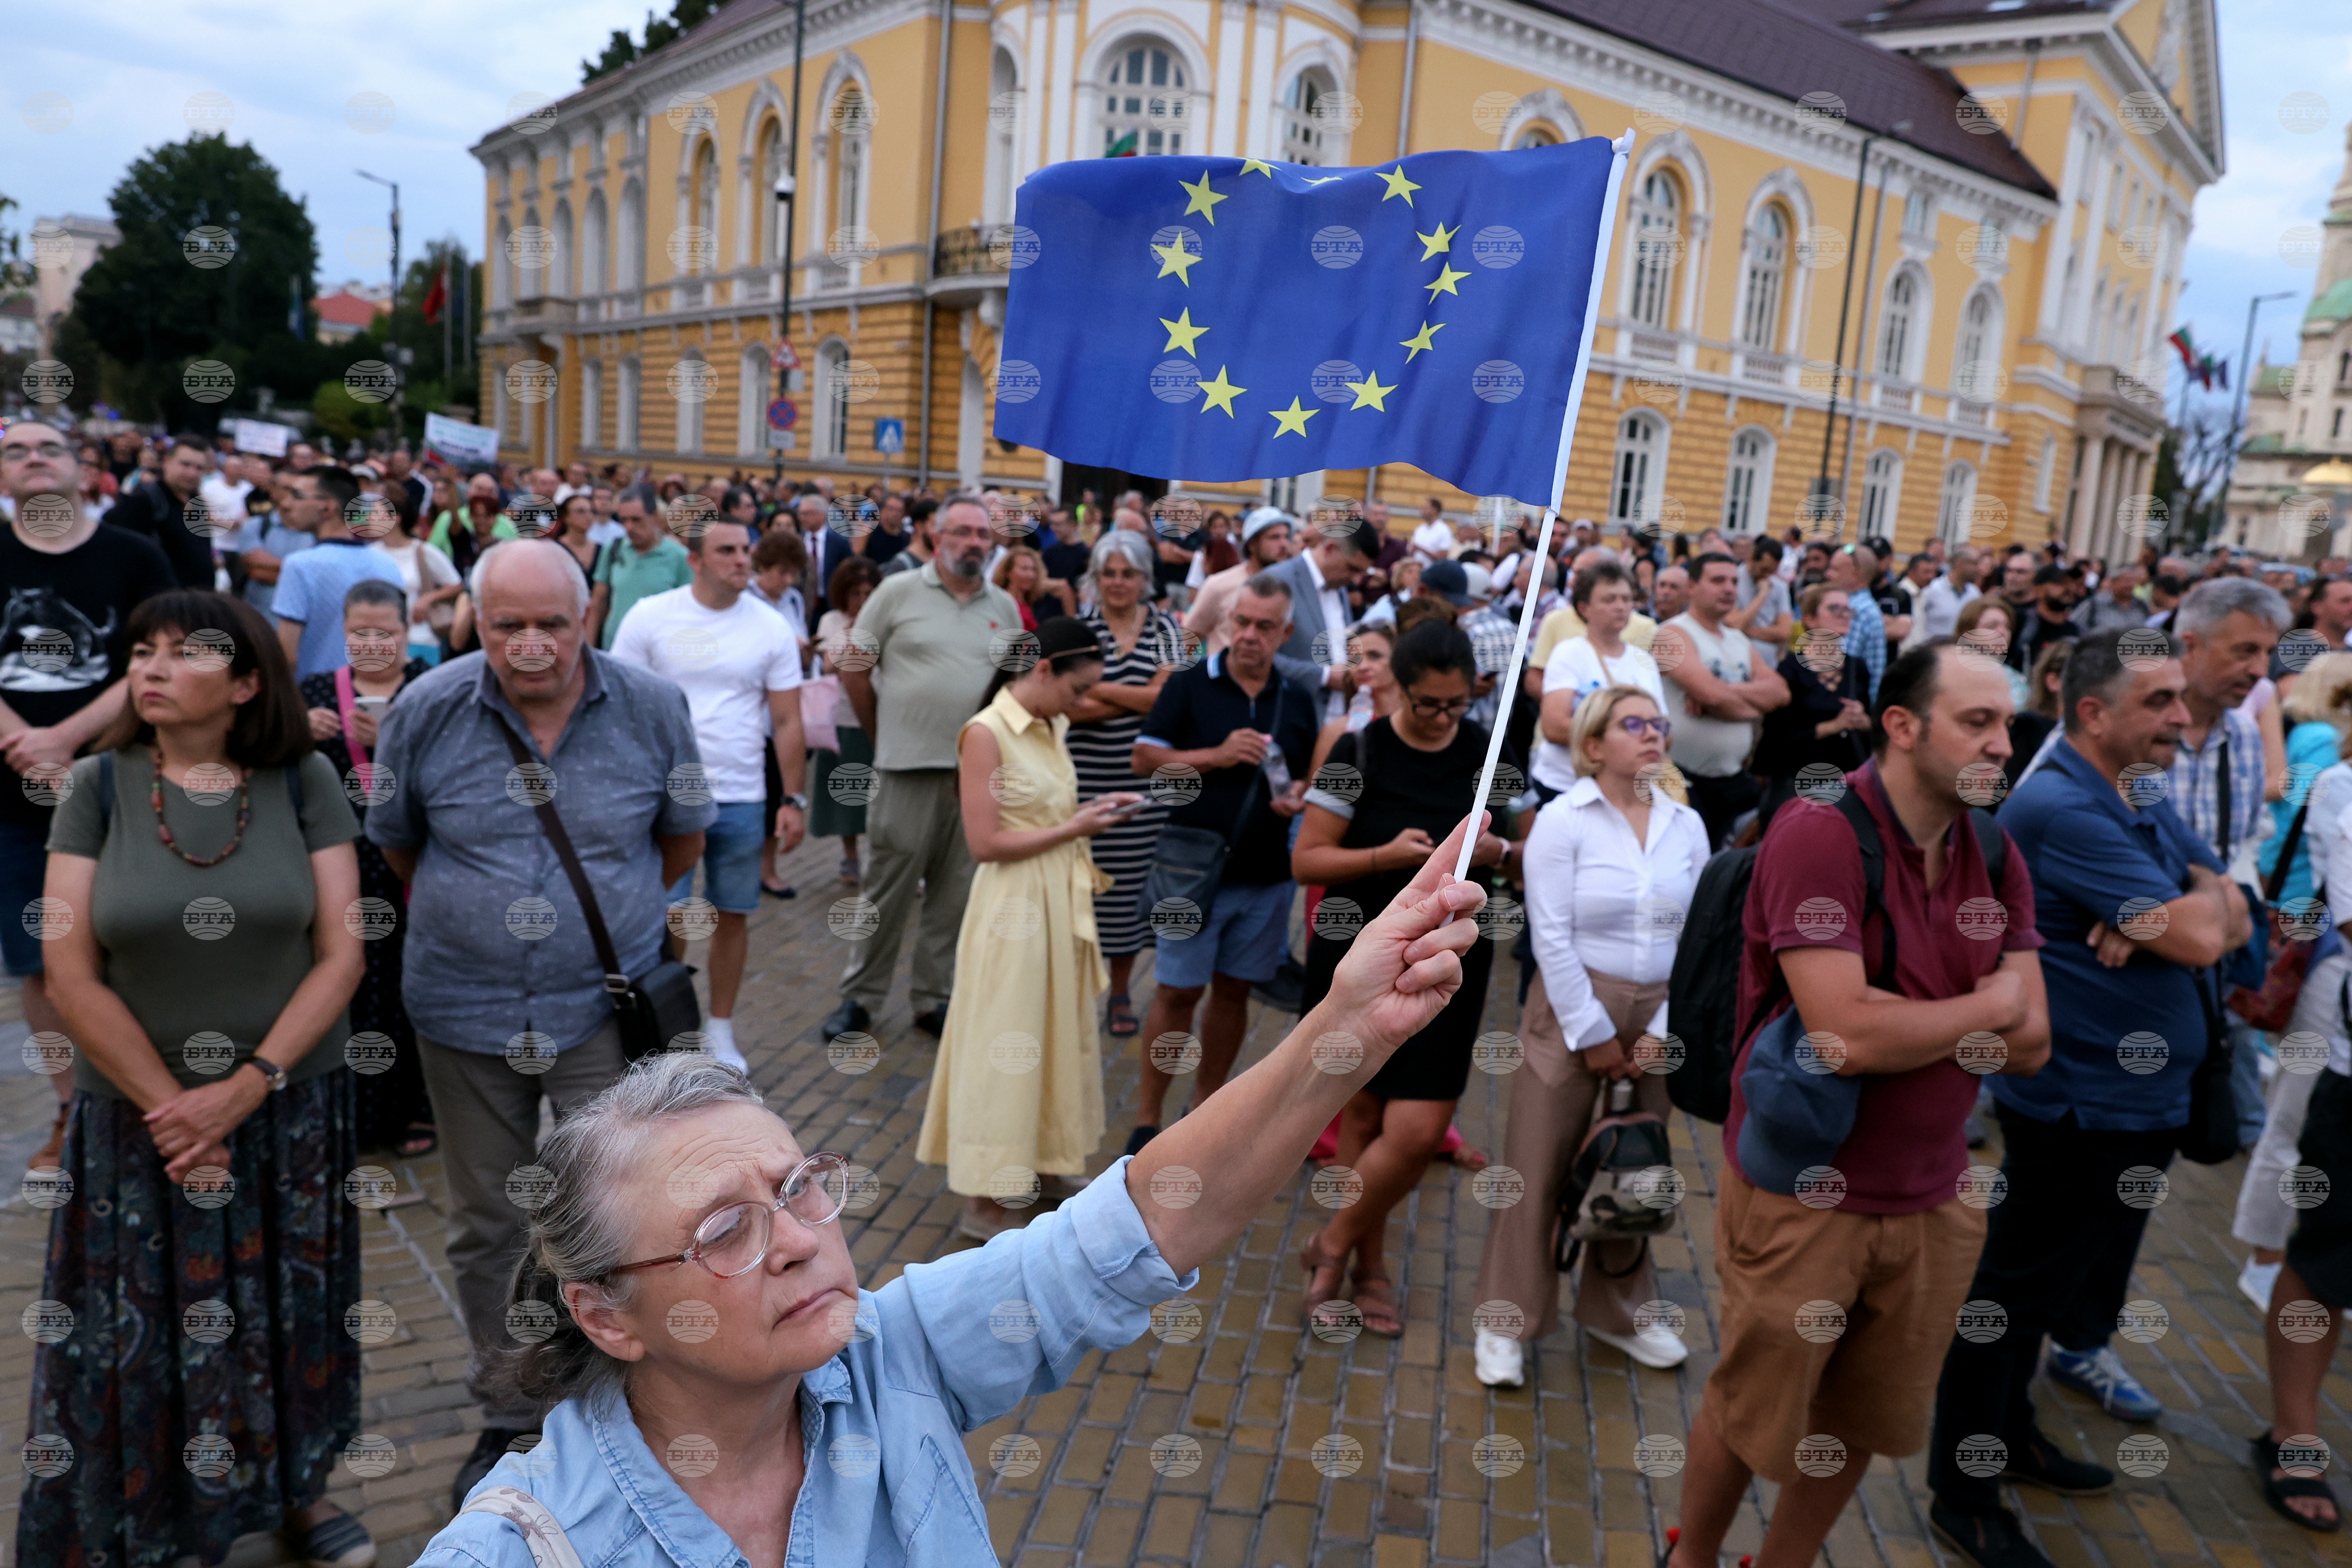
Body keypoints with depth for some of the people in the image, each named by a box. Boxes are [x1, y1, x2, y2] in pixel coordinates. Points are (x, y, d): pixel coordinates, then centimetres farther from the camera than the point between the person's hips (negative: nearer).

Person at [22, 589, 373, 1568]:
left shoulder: (304, 782, -5)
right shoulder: (100, 786, -5)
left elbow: (341, 953, -7)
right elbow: (71, 974, -6)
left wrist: (247, 1087, -15)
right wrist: (170, 1106, -9)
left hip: (292, 1107, 0)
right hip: (139, 1114, 0)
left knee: (287, 1314, 13)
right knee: (142, 1331, 9)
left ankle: (300, 1487, 35)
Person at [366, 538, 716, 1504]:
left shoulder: (651, 708, -9)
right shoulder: (426, 712, -8)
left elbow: (683, 835, 7)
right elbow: (395, 841, 9)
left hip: (605, 1005, -1)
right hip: (466, 1008, 2)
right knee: (485, 1227, 15)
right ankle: (507, 1415, 36)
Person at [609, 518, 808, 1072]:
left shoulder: (771, 627, 1)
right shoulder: (650, 616, -3)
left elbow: (787, 722, 4)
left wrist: (794, 799, 0)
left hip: (742, 798, 2)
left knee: (734, 915, 10)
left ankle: (720, 1028, 25)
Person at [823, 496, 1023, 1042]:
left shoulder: (1005, 607, 8)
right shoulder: (899, 591, -1)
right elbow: (853, 668, 2)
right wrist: (883, 733, 5)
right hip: (909, 769, -3)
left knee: (955, 893, 10)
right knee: (889, 888, 4)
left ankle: (932, 997, 23)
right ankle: (861, 996, 18)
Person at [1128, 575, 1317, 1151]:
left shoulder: (1296, 700, 8)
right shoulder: (1189, 686, -2)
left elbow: (1311, 775, 17)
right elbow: (1144, 759, -6)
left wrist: (1299, 796, -6)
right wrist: (1218, 755, -18)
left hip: (1266, 876, 4)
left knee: (1234, 992, 12)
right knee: (1177, 993, 0)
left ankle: (1206, 1108, 27)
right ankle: (1146, 1120, 12)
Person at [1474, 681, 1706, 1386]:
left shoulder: (1686, 826, 4)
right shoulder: (1562, 819, -8)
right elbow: (1552, 938, -12)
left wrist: (1664, 1030, -5)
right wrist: (1593, 1034, -12)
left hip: (1657, 1017, 4)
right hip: (1572, 1010, -4)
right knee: (1540, 1168, 1)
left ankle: (1619, 1309, 32)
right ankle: (1506, 1321, 15)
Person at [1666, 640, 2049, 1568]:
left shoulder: (1997, 855, 1)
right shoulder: (1818, 836, -20)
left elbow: (2032, 1042, -2)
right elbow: (1847, 1035, -28)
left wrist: (1906, 1020, -18)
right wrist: (1986, 1007, -12)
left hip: (1931, 1201, 6)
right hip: (1800, 1197, -6)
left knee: (1863, 1422, 20)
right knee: (1753, 1414, 12)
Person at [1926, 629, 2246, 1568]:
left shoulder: (2150, 807, 10)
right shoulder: (2061, 809, -21)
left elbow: (2231, 923, 4)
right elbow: (2197, 939, -24)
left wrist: (2161, 922, -16)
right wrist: (2202, 893, -3)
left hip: (2145, 1097, 9)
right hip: (2079, 1100, -9)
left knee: (2051, 1279, 23)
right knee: (2010, 1293, 3)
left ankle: (2010, 1432, 41)